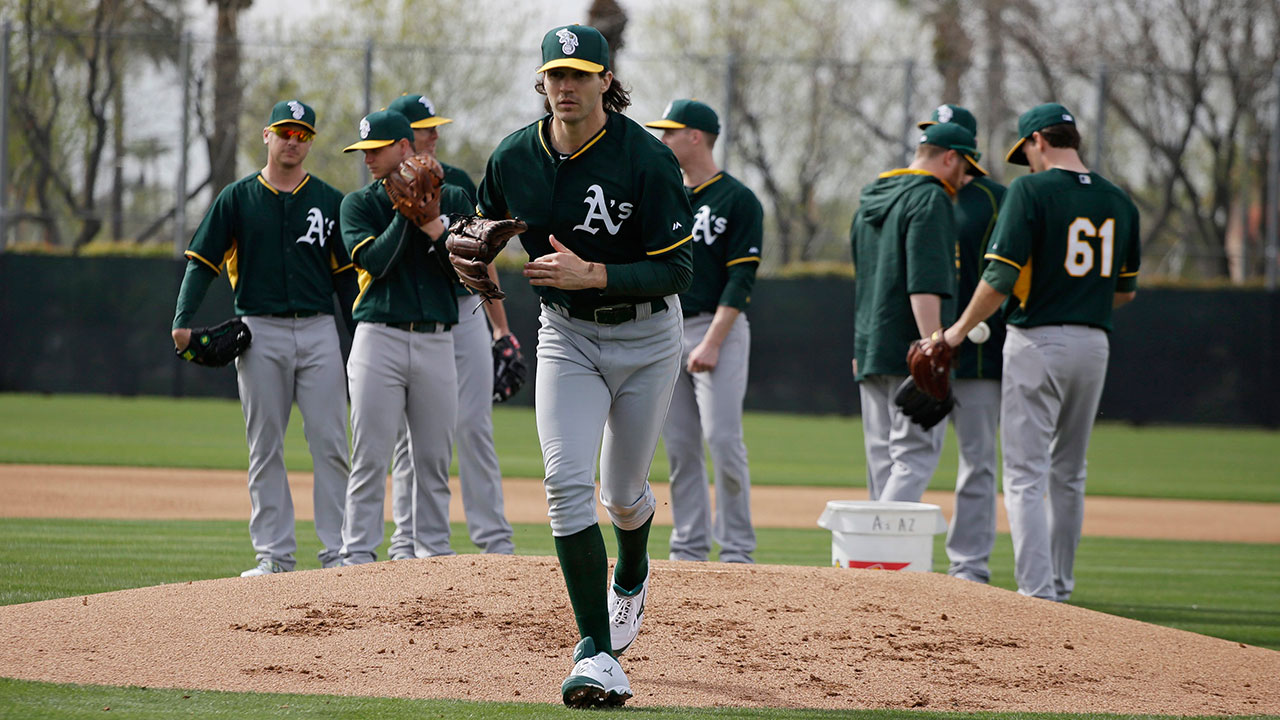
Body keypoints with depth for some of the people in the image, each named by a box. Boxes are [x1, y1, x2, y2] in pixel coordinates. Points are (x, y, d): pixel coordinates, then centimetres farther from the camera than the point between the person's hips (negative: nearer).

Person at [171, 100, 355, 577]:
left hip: (319, 331, 1)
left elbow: (346, 274, 11)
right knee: (265, 448, 2)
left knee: (330, 445, -4)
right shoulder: (238, 198, 7)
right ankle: (275, 553, 5)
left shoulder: (329, 201, 10)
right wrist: (183, 320, -11)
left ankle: (338, 551, -2)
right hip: (260, 334, 0)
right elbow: (202, 262, 3)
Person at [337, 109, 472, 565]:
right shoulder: (359, 204, 7)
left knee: (434, 459, 4)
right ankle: (359, 554, -6)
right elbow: (375, 262, -9)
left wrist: (432, 222, -9)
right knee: (370, 457, -7)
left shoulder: (451, 199, 10)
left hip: (437, 342, 1)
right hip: (379, 339, -1)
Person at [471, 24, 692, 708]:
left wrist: (591, 275, -32)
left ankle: (631, 578, 50)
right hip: (566, 335, 2)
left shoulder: (648, 160, -19)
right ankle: (597, 658, -19)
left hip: (646, 336, -2)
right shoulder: (514, 159, -7)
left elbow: (676, 268, -20)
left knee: (624, 494, 12)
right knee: (568, 484, -16)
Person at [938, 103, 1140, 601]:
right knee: (1068, 475, 19)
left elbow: (1001, 274, -16)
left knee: (1026, 475, -5)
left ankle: (1037, 593, -14)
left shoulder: (1032, 190, -11)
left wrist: (961, 329, -5)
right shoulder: (1118, 201, 8)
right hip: (1094, 343, 6)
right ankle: (1060, 587, 26)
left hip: (1038, 341, -6)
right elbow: (1126, 289, 15)